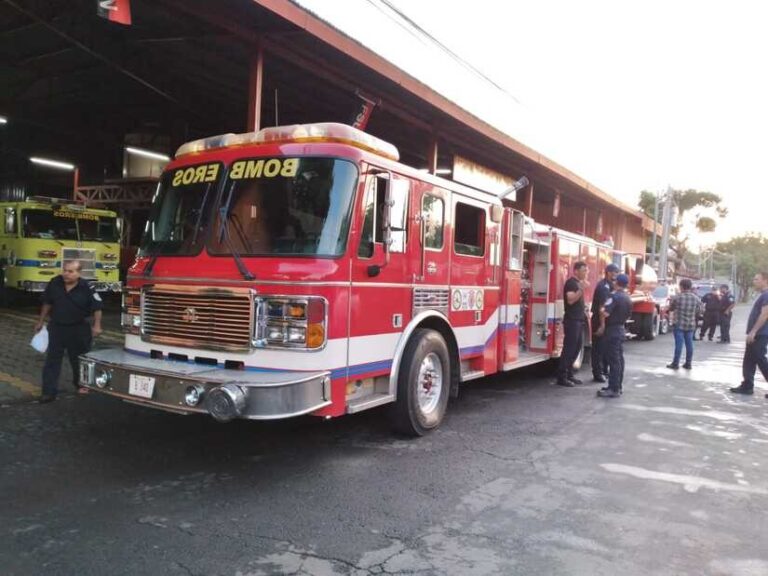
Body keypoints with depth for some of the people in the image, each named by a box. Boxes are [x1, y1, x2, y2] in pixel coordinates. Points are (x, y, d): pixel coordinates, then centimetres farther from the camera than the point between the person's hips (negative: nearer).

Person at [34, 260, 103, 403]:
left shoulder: (86, 288, -17)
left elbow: (97, 307, -10)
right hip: (57, 327, 3)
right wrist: (41, 322, 11)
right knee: (52, 359, 3)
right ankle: (49, 391, 8)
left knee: (78, 359, 13)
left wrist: (96, 326, -14)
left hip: (78, 329, -2)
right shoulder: (54, 283, -6)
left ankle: (81, 384, 34)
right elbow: (47, 303, 6)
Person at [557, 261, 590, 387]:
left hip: (579, 320, 10)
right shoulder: (571, 282, -12)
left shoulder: (578, 283, 16)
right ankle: (561, 377, -6)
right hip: (572, 320, -10)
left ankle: (569, 374, 18)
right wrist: (582, 289, -30)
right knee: (569, 348, -9)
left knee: (577, 347, 11)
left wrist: (584, 310, 15)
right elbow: (570, 300, -24)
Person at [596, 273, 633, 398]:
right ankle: (617, 386, 21)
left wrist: (602, 325, -10)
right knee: (619, 359, 13)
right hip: (622, 330, 9)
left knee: (614, 360, -7)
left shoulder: (614, 296, -18)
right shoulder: (628, 299, 9)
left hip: (612, 330, -9)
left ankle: (614, 390, -6)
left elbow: (605, 313, -27)